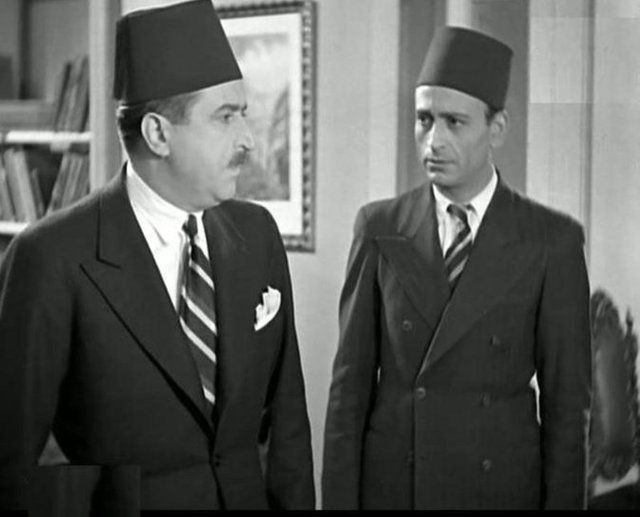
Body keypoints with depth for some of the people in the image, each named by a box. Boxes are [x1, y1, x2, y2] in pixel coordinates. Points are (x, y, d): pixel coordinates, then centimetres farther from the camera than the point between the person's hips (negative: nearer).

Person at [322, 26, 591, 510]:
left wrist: (561, 500, -6)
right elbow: (352, 380, 0)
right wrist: (339, 498, -3)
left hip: (501, 487, -1)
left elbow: (566, 397, -3)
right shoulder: (380, 228, -1)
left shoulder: (552, 240, -6)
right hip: (388, 485, 1)